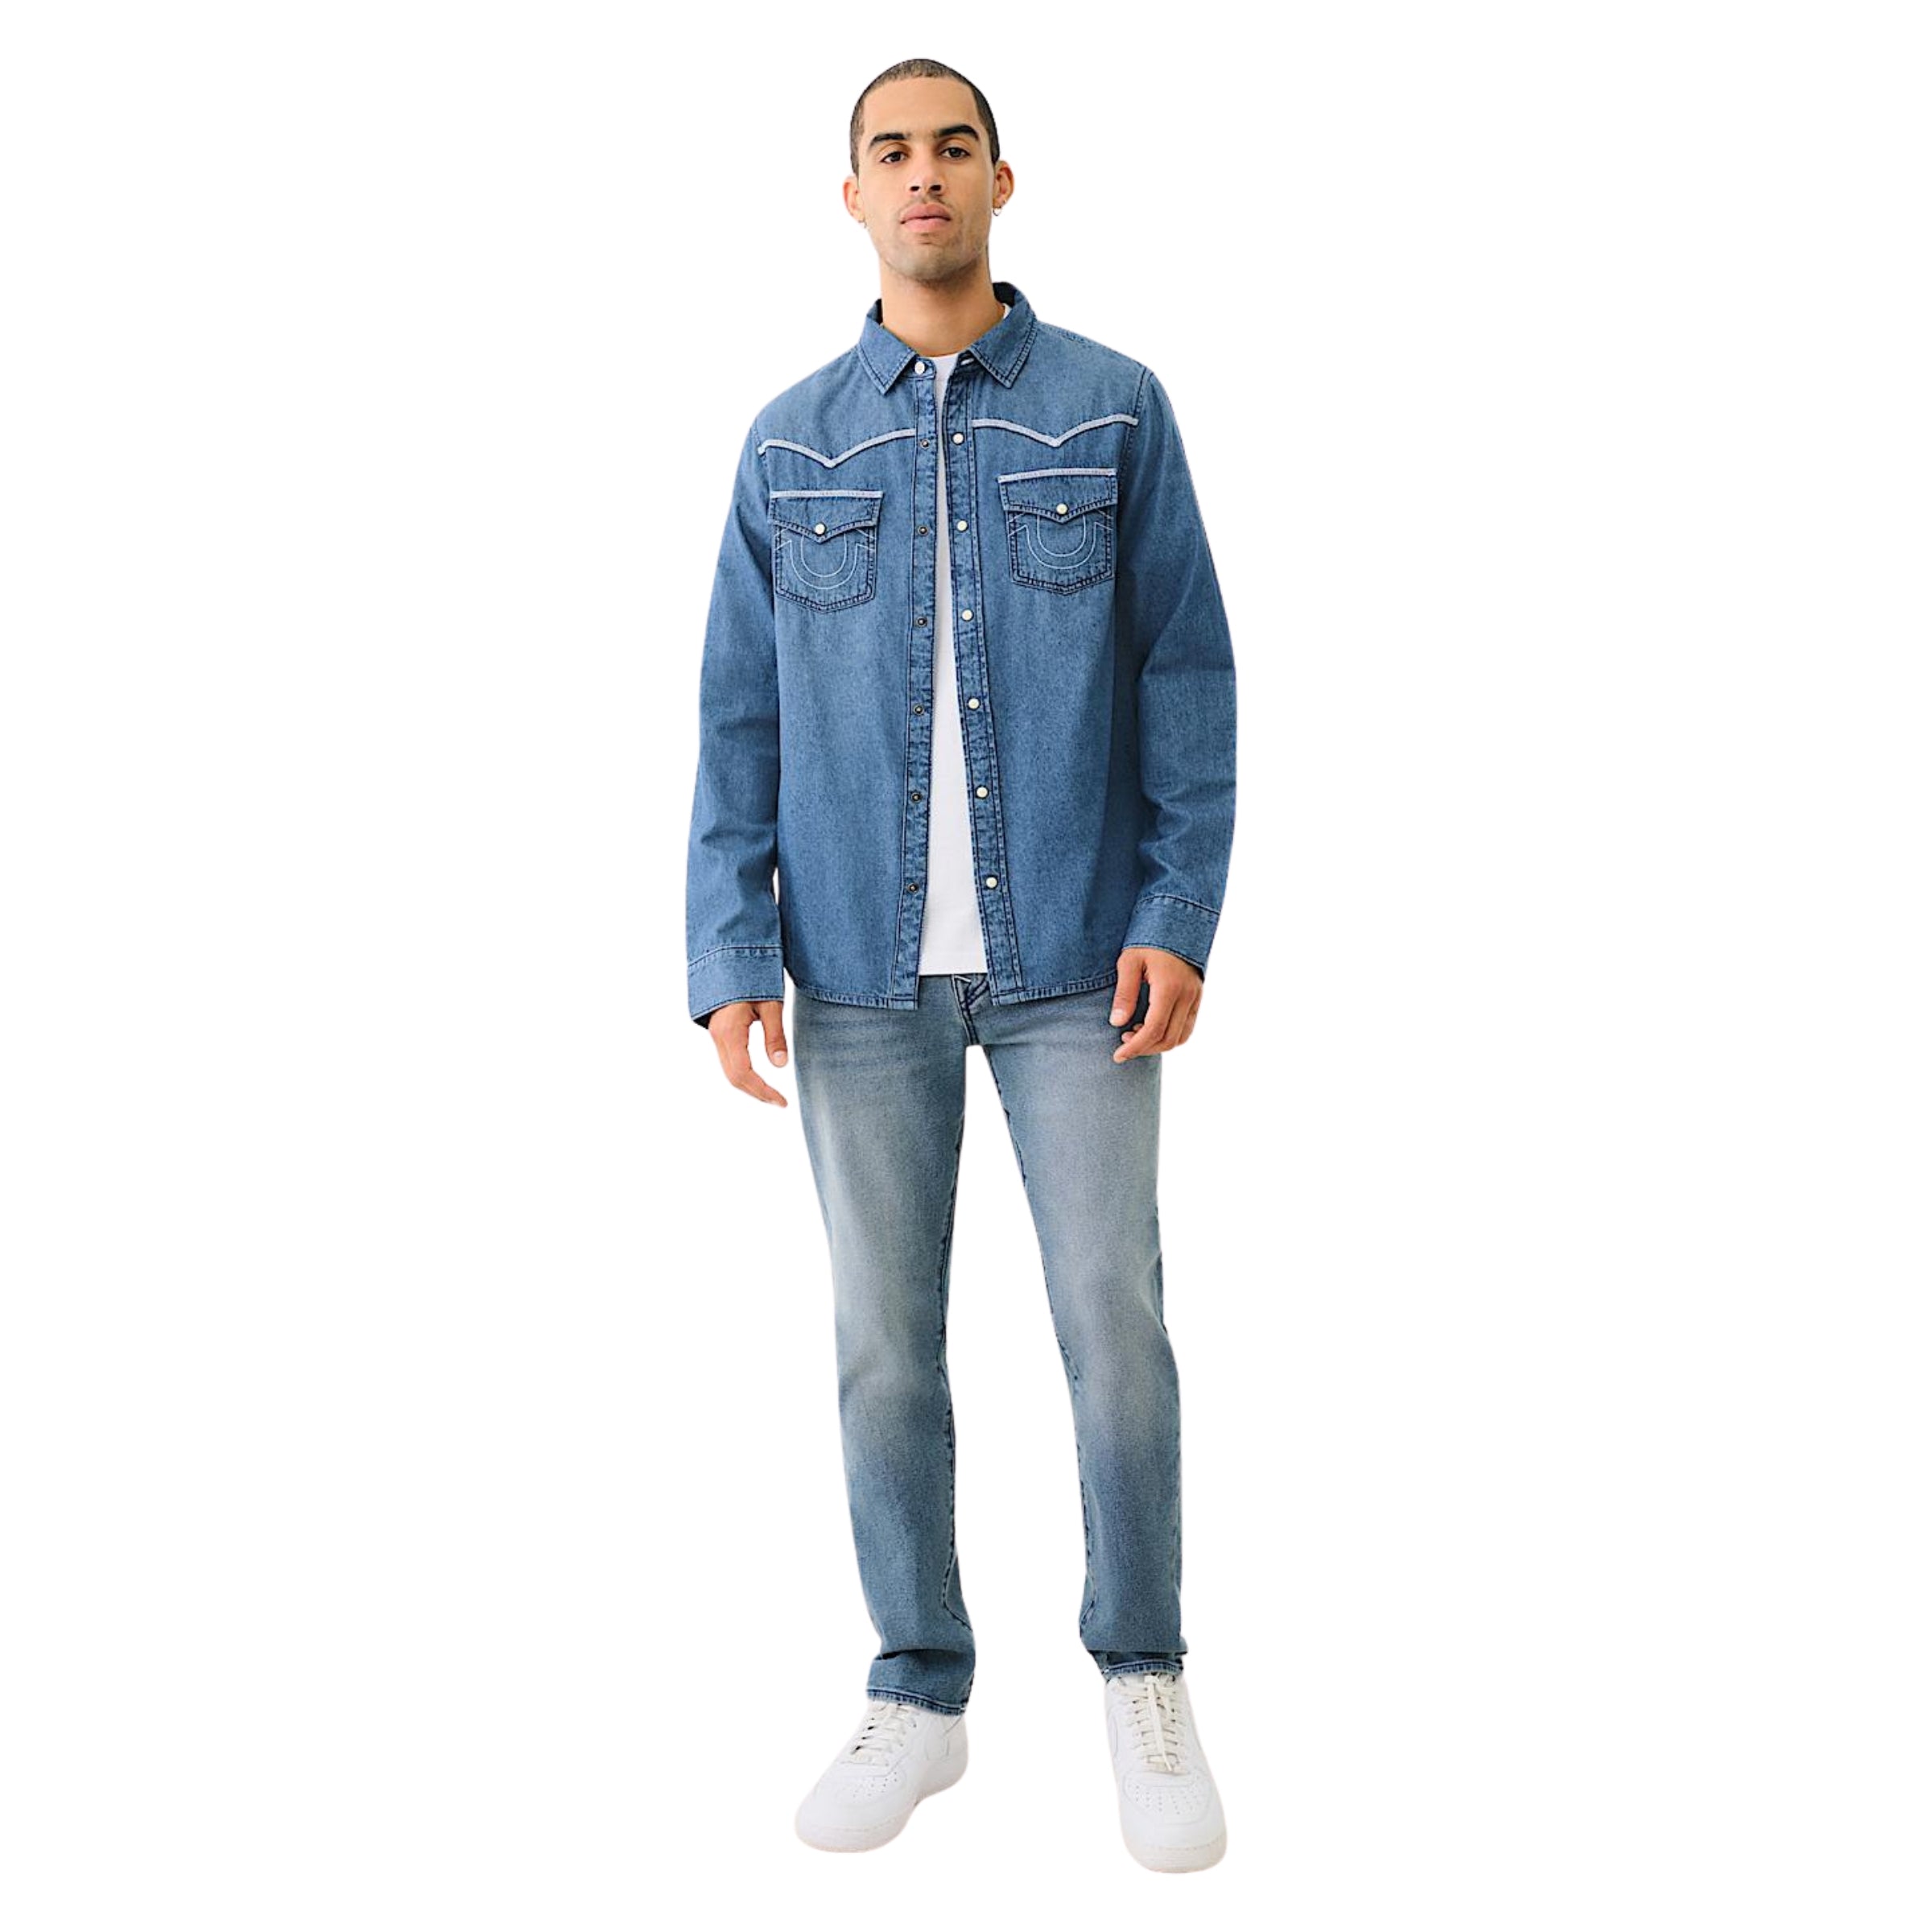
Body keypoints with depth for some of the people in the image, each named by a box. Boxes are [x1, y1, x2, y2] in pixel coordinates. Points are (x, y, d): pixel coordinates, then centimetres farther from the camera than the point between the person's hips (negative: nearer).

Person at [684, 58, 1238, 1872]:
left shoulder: (1114, 408, 2)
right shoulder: (793, 440, 7)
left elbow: (1187, 674, 1)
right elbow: (739, 711, 5)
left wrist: (1177, 918, -8)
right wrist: (729, 953, -3)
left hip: (1073, 958, -1)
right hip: (864, 971, 2)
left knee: (1114, 1321, 2)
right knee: (885, 1343, 7)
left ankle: (1144, 1680, 21)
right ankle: (919, 1691, 23)